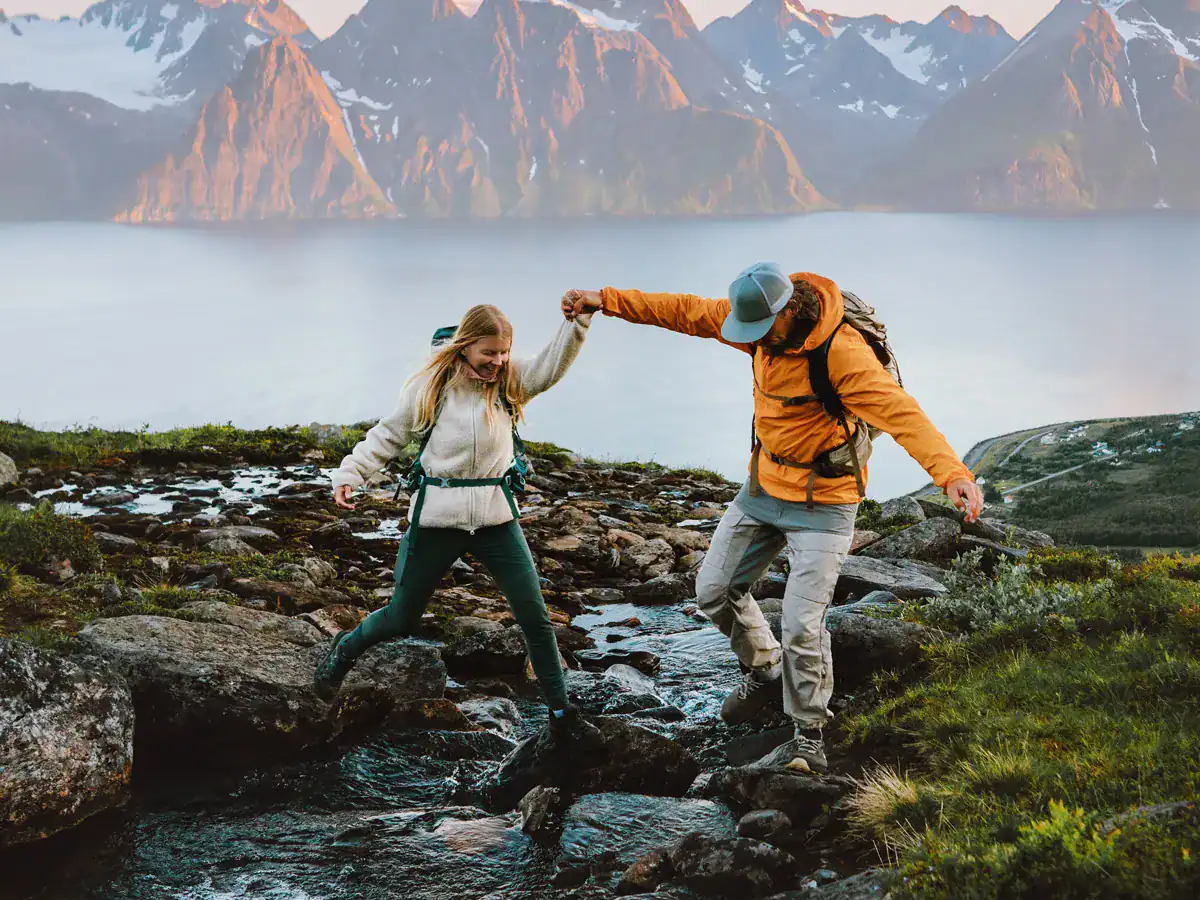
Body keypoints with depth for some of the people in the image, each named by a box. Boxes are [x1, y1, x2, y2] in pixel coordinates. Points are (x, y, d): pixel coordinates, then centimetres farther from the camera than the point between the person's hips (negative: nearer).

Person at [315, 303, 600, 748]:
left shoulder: (510, 381, -1)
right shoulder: (429, 385, -5)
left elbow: (552, 366, -17)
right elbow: (388, 435, 4)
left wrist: (578, 322, -30)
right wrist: (349, 474, -3)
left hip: (495, 516, 2)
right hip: (435, 517, -2)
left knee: (535, 615, -1)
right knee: (401, 620, 10)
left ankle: (561, 715, 12)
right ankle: (344, 650, 42)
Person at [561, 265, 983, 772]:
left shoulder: (843, 352, -29)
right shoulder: (762, 322, -7)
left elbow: (899, 411, -39)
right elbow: (688, 312, 4)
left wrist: (951, 472, -53)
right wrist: (607, 301, 3)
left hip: (821, 504, -7)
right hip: (763, 489, 7)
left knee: (802, 623, -11)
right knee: (714, 589, 13)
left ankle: (808, 738, 10)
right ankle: (765, 673, 38)